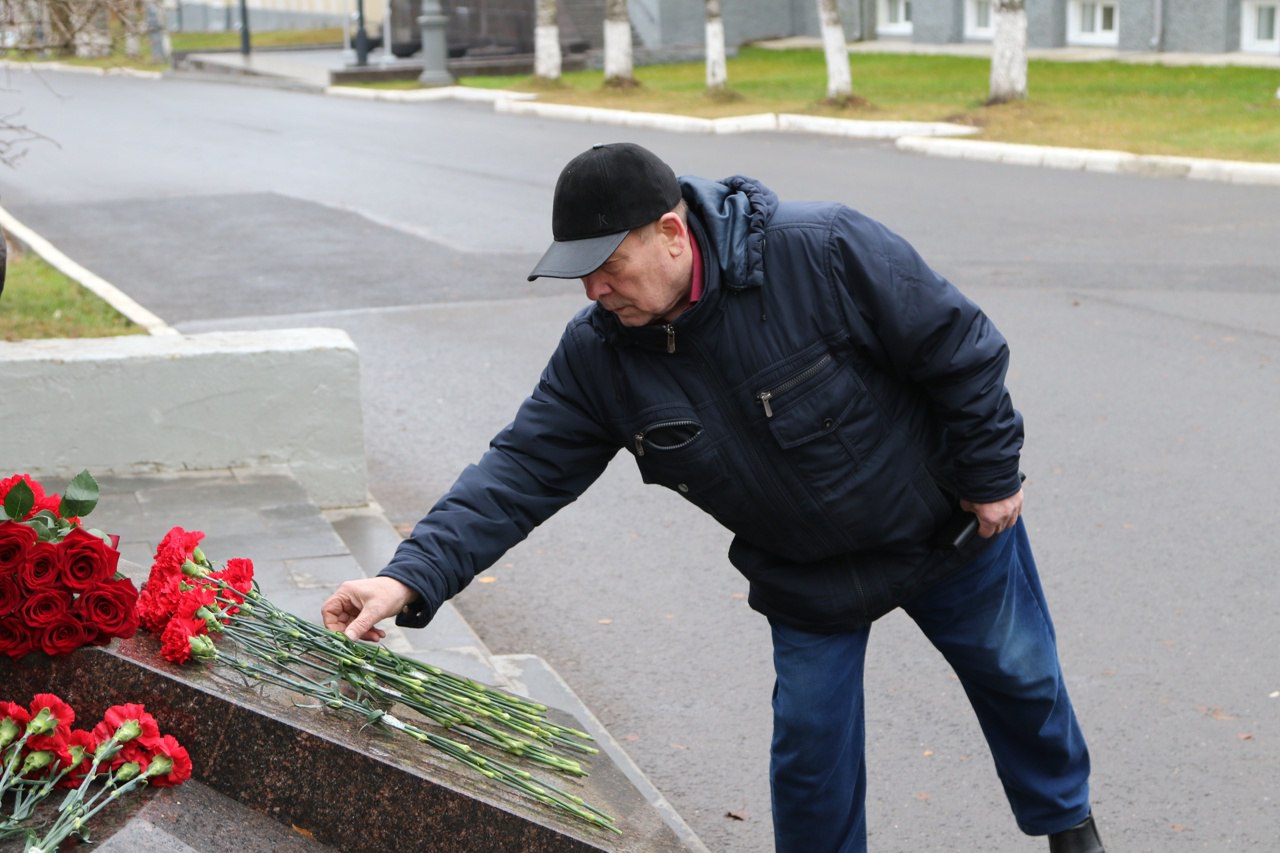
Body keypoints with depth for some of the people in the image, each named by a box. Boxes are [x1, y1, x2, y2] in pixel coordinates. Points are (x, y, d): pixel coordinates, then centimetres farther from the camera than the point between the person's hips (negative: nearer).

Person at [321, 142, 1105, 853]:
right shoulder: (598, 354, -19)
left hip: (945, 525, -2)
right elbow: (522, 471, -22)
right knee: (811, 737, 2)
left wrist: (992, 476, -14)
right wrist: (413, 576, -35)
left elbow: (958, 347, -24)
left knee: (1017, 676, 19)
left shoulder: (826, 250, -34)